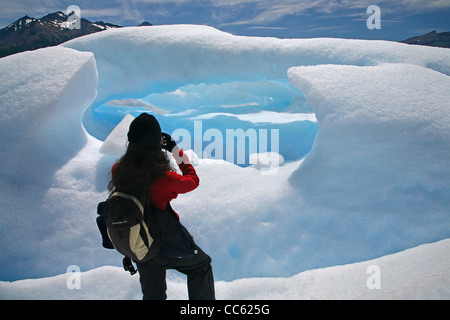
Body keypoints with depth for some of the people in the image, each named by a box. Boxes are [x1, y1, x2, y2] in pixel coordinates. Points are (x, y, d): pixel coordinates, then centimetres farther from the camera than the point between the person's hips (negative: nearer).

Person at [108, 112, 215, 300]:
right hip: (166, 247, -5)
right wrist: (177, 151, -3)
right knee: (202, 266, 23)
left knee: (152, 293, 25)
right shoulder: (163, 178, -31)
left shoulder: (118, 171, -18)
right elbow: (193, 181, -10)